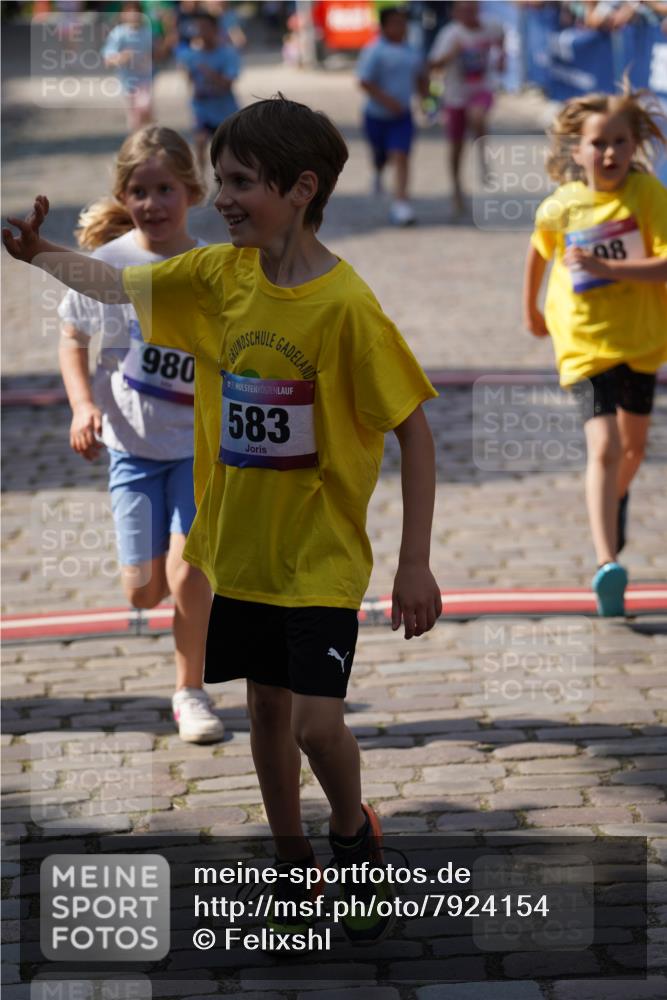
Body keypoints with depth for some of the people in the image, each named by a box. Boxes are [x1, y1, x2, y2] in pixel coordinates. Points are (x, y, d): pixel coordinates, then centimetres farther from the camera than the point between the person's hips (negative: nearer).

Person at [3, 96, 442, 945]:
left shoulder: (345, 305, -20)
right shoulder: (220, 276, -2)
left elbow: (414, 430, -16)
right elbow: (115, 285, 12)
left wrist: (415, 563, -17)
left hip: (321, 555, -6)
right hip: (241, 546, 6)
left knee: (317, 723, -12)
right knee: (266, 707, 15)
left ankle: (355, 837, 18)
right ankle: (292, 866, 33)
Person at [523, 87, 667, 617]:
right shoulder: (561, 206, -9)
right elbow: (540, 250, 15)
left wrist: (605, 267, -32)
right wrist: (530, 309, 26)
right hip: (585, 343, -2)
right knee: (604, 445, -18)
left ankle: (616, 500, 54)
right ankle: (607, 564, -26)